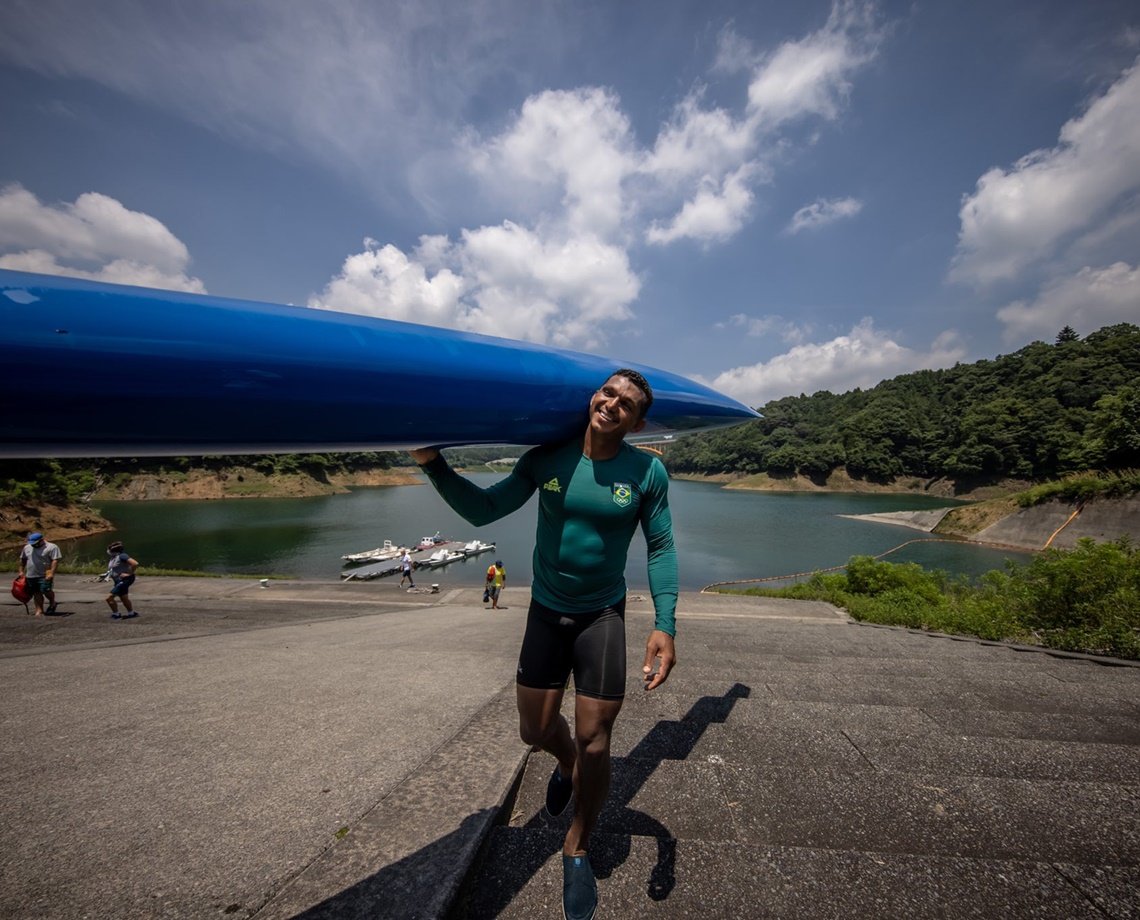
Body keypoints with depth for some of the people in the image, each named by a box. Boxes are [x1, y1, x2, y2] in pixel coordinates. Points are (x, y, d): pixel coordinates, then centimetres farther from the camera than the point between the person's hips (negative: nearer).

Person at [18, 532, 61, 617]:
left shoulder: (51, 547, -8)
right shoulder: (27, 548, 12)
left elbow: (55, 560, -14)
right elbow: (22, 560, 23)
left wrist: (51, 573, -21)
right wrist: (21, 571, 19)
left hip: (45, 576, -6)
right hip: (30, 575, 6)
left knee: (46, 590, -13)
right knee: (36, 593, 5)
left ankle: (52, 603, 12)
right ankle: (39, 610, 8)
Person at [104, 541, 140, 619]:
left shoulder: (122, 556, -20)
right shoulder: (114, 557, 8)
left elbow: (135, 564, -31)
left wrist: (129, 573, -23)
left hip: (124, 580, -10)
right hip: (118, 581, 10)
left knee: (109, 598, -10)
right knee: (124, 598, 19)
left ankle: (115, 614, 4)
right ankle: (132, 613, 32)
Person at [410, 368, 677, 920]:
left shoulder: (647, 472, -11)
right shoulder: (546, 458, -8)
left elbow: (661, 549, -6)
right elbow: (482, 510, -5)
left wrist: (665, 625, -15)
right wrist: (433, 464, -16)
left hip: (603, 616, -2)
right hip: (545, 611, 2)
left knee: (594, 742, 4)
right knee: (535, 730, 13)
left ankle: (577, 850, 34)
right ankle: (565, 763, 52)